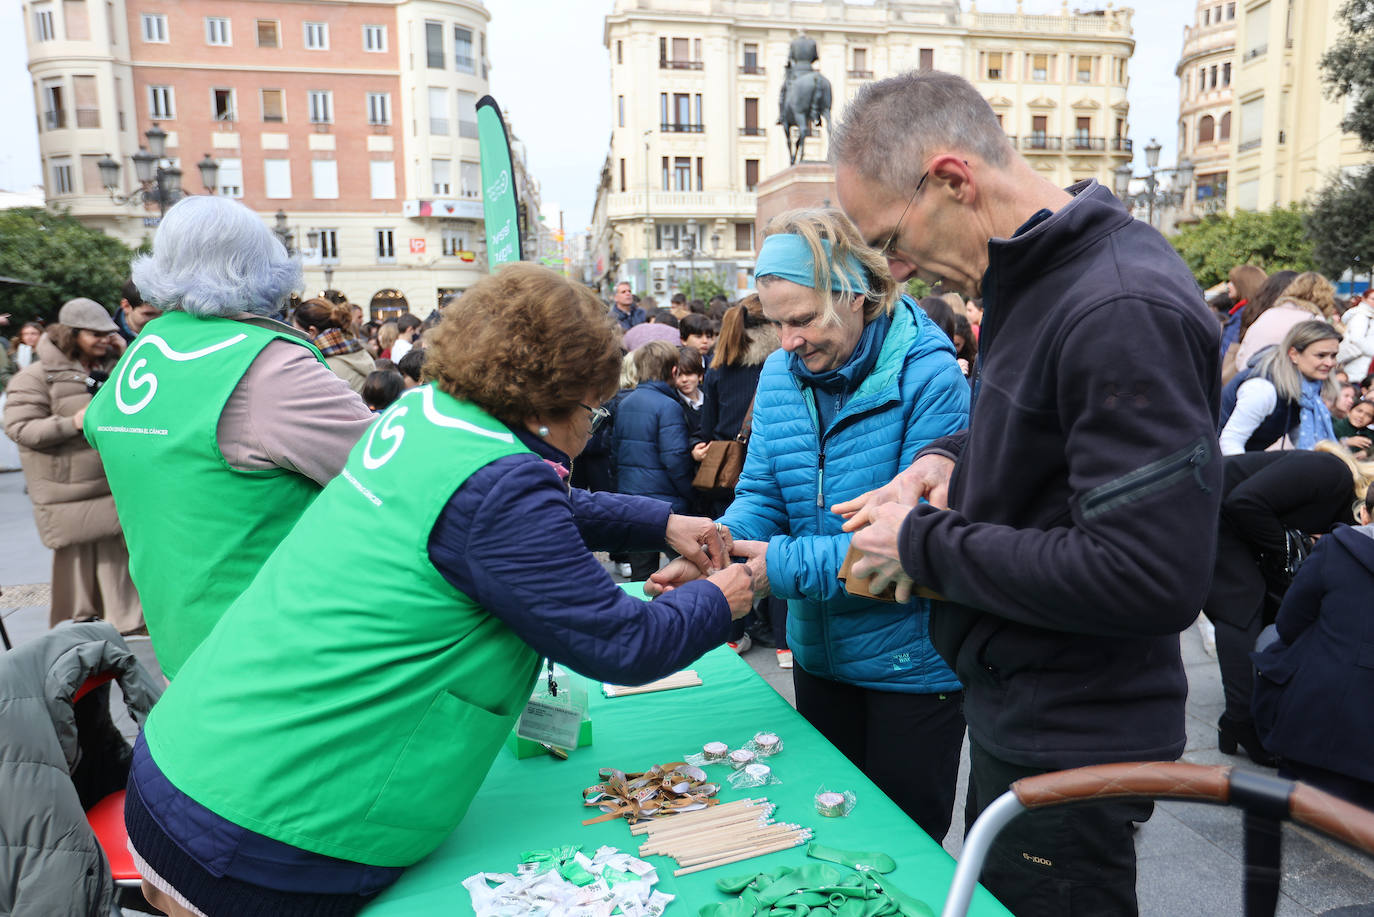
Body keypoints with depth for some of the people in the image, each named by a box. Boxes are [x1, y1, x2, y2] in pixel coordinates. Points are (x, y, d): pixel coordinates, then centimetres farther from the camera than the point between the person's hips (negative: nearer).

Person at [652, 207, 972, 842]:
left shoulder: (929, 377, -21)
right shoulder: (781, 373, -1)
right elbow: (761, 493, 2)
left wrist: (790, 565, -31)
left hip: (911, 663, -6)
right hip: (817, 650, 6)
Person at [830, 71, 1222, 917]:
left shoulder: (1122, 312, -26)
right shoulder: (1031, 279, 4)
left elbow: (1152, 577, -30)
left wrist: (928, 545, -21)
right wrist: (956, 458, -1)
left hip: (1072, 748, -9)